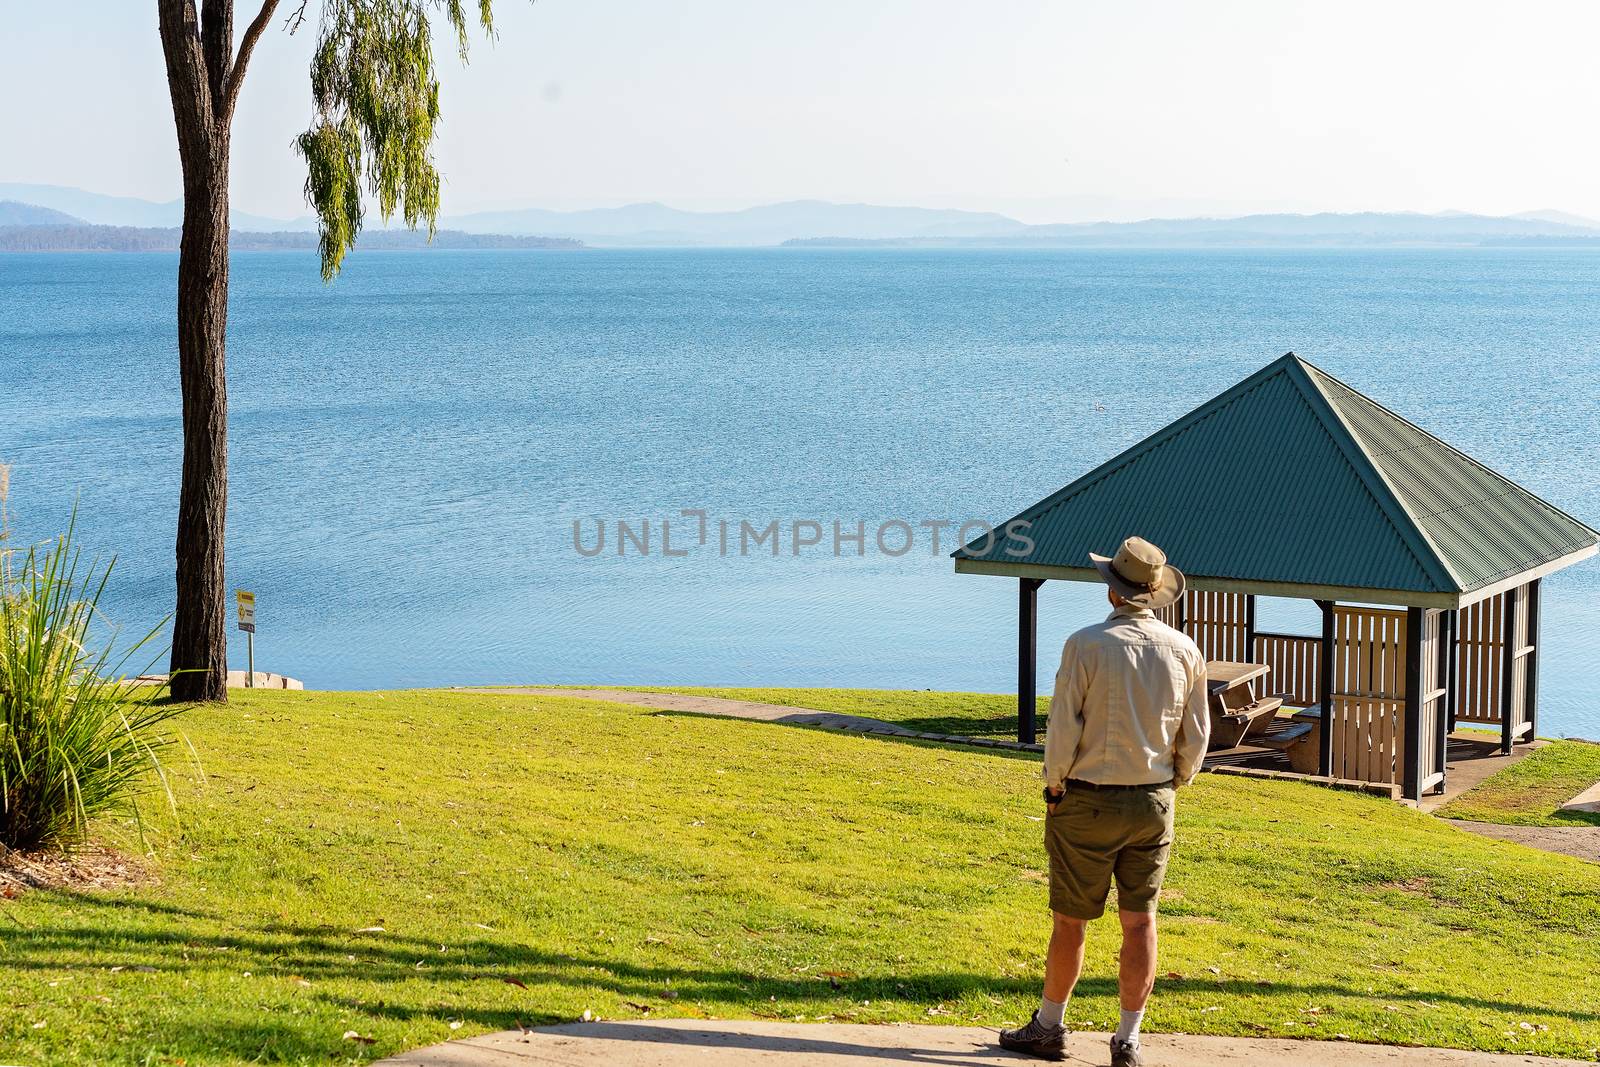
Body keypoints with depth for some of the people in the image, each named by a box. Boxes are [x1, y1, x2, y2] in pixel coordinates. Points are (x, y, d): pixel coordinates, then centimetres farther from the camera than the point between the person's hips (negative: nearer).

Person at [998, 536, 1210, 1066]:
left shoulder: (1086, 644, -14)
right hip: (1154, 804, 3)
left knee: (1070, 920, 8)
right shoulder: (1184, 650, -1)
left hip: (1088, 802, -3)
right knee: (1139, 922, 7)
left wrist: (1054, 788, 0)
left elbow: (1063, 728, -13)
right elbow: (1196, 737, 5)